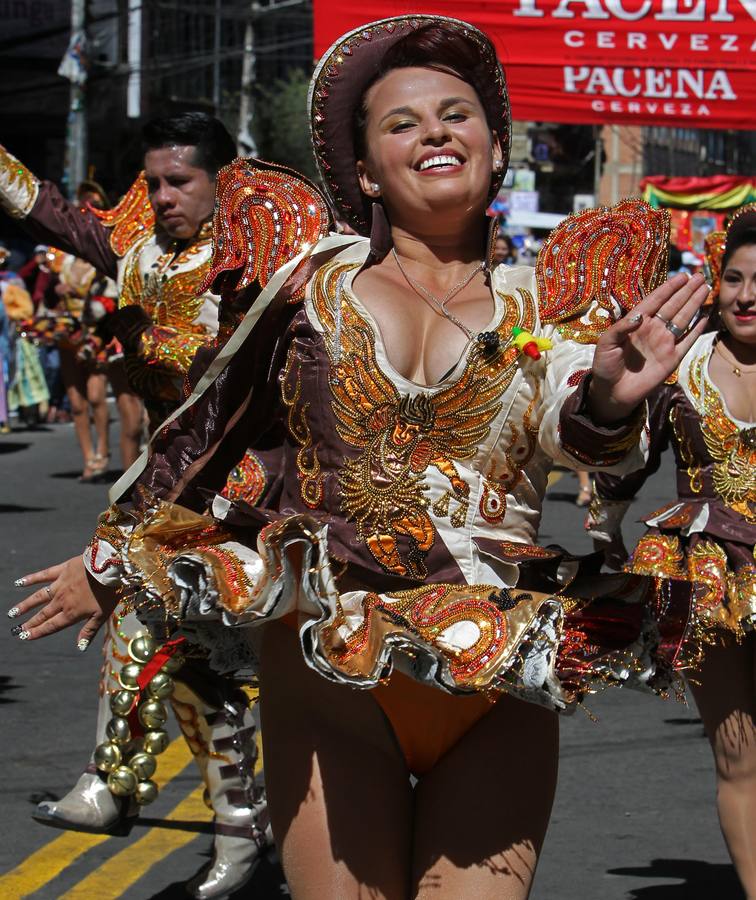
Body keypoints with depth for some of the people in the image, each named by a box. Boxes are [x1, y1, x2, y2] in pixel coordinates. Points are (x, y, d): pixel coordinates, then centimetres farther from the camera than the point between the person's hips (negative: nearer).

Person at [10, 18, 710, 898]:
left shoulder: (543, 306, 7)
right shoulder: (321, 280, 8)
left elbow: (573, 432, -13)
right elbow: (207, 433, 19)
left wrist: (608, 398, -37)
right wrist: (110, 564, 28)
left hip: (498, 674, 0)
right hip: (327, 661, 0)